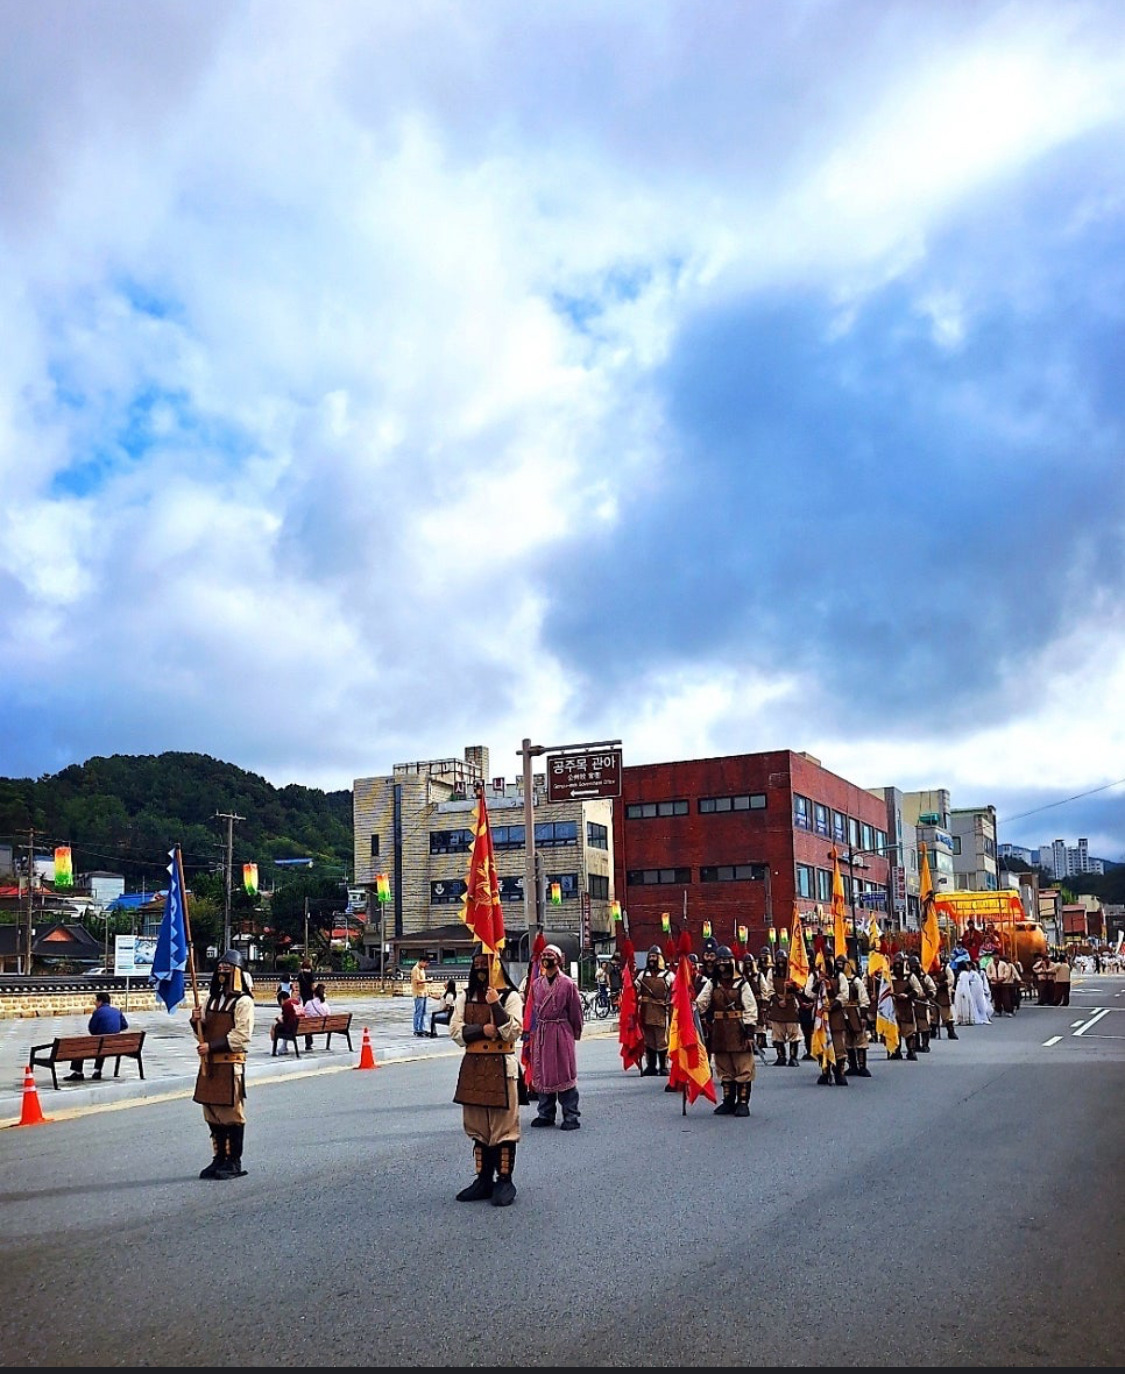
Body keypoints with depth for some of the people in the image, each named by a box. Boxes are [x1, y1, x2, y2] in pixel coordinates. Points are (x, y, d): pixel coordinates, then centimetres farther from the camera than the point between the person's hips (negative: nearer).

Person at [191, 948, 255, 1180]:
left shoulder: (243, 1002, -9)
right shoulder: (212, 998, 14)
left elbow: (241, 1037, -16)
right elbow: (203, 1033, 18)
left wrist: (212, 1046, -19)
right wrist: (197, 1021, -4)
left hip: (231, 1065, -7)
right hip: (209, 1064, 7)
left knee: (232, 1114, -1)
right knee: (212, 1114, 11)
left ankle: (234, 1163, 7)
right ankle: (219, 1159, 21)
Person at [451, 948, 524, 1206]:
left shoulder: (510, 997, -4)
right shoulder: (465, 996, 8)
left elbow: (513, 1032, -13)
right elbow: (455, 1030, 1)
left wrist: (496, 1005, -22)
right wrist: (482, 1030, -14)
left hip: (501, 1066, -4)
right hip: (473, 1066, 5)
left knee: (503, 1125, -1)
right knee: (477, 1125, 10)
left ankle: (504, 1181, 8)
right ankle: (483, 1179, 20)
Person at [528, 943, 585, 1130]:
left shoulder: (568, 984, -5)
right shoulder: (536, 984, 8)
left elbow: (575, 1012, 0)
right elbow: (532, 1010, 11)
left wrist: (575, 1034, 4)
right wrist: (531, 1032, 9)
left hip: (562, 1033, -5)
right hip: (540, 1033, 5)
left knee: (564, 1074, -2)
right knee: (542, 1074, 9)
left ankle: (571, 1116, 4)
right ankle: (545, 1114, 20)